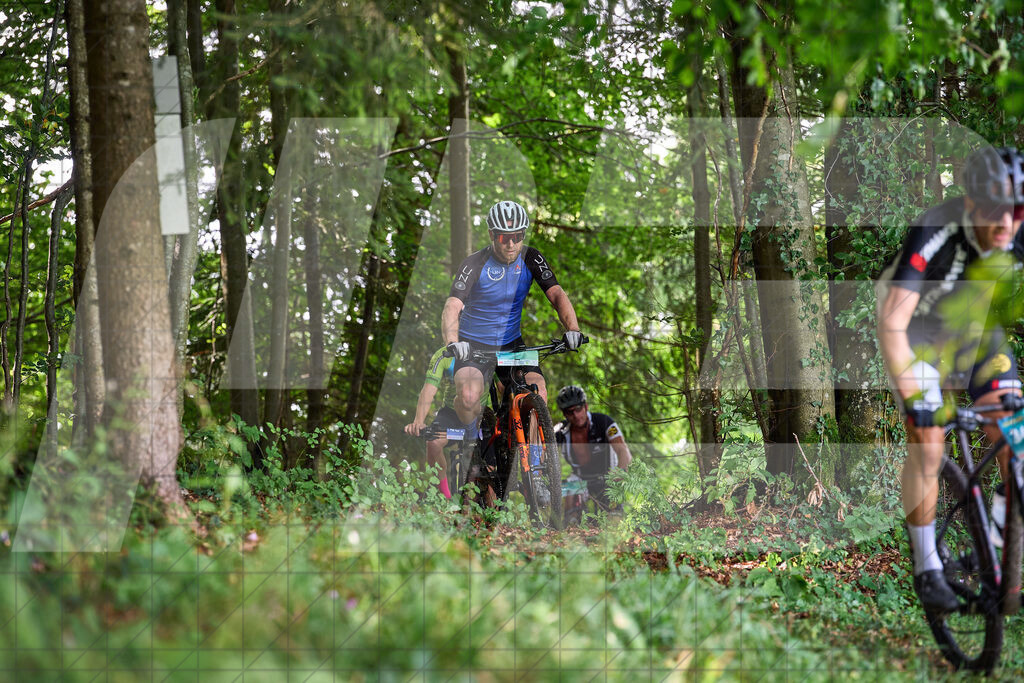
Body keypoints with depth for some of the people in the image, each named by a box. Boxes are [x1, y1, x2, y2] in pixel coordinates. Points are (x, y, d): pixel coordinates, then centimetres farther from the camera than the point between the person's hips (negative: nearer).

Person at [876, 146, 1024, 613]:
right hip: (919, 333, -4)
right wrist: (913, 397, -46)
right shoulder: (932, 236, -36)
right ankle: (927, 570, -3)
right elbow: (891, 323, -40)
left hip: (978, 332, 4)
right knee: (927, 445, -14)